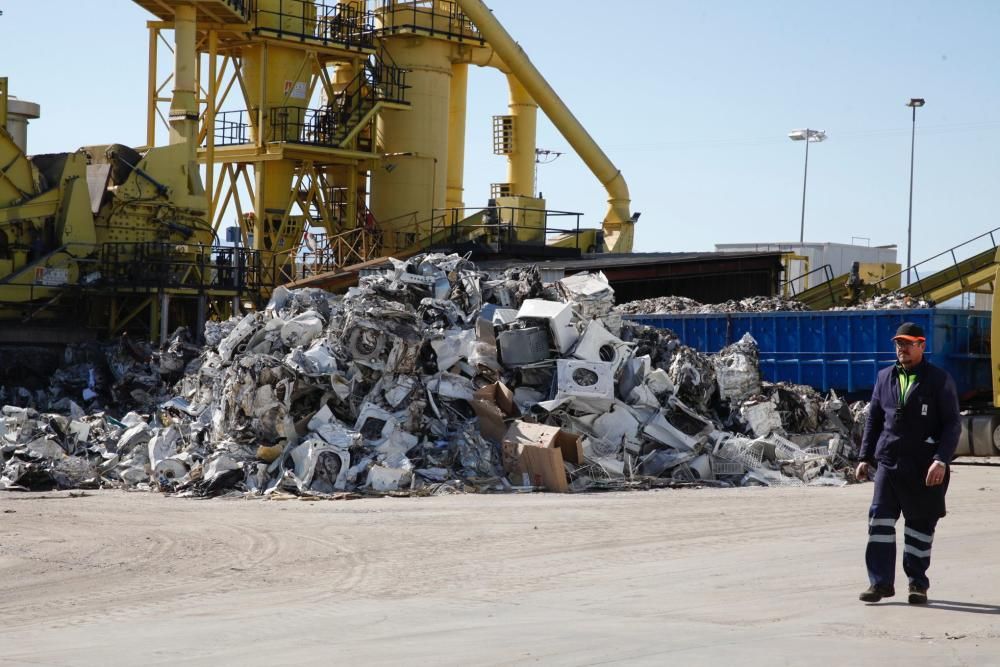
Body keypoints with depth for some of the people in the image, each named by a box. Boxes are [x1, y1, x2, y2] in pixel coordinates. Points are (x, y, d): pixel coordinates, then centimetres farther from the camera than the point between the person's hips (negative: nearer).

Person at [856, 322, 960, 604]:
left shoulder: (939, 380, -1)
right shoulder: (885, 378, 12)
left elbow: (952, 424, -4)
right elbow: (873, 420, 17)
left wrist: (941, 460, -15)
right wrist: (866, 457, 11)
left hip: (924, 468, -3)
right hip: (888, 462, 3)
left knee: (920, 526, 5)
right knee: (880, 522, -5)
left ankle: (918, 584, 16)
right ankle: (881, 582, 0)